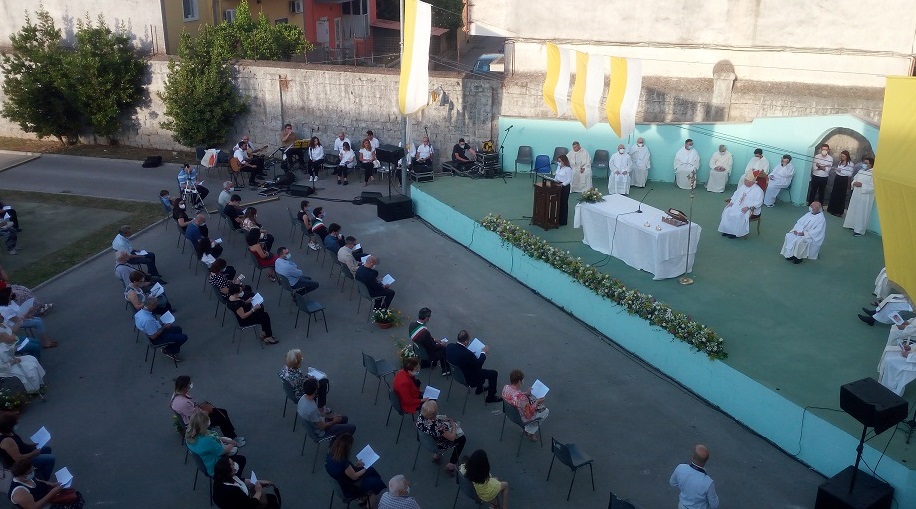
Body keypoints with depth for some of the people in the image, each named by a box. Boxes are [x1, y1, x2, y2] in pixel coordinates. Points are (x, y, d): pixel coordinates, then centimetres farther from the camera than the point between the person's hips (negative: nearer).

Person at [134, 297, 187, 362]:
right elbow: (153, 336, -29)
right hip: (157, 339, -10)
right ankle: (169, 351, 17)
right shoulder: (148, 320, -38)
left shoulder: (139, 312, -9)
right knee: (184, 337, -6)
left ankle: (175, 350, 28)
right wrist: (164, 327, -18)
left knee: (178, 329, 23)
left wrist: (162, 324, 3)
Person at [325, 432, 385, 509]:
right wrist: (365, 469, -5)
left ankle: (364, 499, 34)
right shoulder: (343, 462, -38)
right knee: (375, 483, 11)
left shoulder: (331, 455, -14)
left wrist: (355, 465, 4)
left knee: (371, 471, 20)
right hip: (348, 490, -8)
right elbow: (354, 477, -21)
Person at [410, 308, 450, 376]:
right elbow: (432, 348, -23)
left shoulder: (412, 325, -15)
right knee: (445, 350, 15)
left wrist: (434, 340, 7)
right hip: (426, 354, -7)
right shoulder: (424, 332, -39)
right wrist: (441, 345, -5)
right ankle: (446, 370, 34)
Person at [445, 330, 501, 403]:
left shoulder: (449, 346, -18)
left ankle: (479, 389, 45)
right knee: (494, 373, 7)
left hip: (457, 373, 8)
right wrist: (484, 352, -6)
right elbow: (479, 365, -19)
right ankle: (491, 397, 25)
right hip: (468, 379, -8)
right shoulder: (467, 354, -38)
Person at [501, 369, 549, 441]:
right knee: (545, 411, 14)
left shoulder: (506, 388, -18)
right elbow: (528, 414, -26)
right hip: (521, 419, -7)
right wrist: (537, 402, -15)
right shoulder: (522, 398, -41)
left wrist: (525, 393, 5)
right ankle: (530, 432, 24)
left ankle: (528, 430, 32)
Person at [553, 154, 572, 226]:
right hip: (558, 186, 8)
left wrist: (563, 184, -30)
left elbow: (569, 180, -18)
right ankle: (557, 218, 22)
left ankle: (563, 221, 7)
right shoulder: (559, 167, 9)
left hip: (565, 187, -8)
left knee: (563, 203, -1)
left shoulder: (568, 169, -16)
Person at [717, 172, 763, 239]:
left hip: (749, 209, -7)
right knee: (727, 211, -16)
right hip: (736, 205, 7)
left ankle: (736, 232, -21)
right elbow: (736, 194, 20)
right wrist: (731, 202, 1)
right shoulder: (742, 187, 15)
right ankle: (727, 230, -11)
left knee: (738, 216, -33)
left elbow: (758, 202, -17)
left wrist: (748, 207, -26)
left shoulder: (758, 190, -9)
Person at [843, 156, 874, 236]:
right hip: (856, 194, 8)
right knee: (853, 211, 17)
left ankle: (860, 230, 8)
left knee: (862, 214, 0)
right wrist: (854, 183, -3)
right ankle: (852, 225, 32)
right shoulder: (861, 171, 10)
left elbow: (873, 187, -21)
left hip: (865, 197, -8)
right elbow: (855, 178, 20)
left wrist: (862, 185, -22)